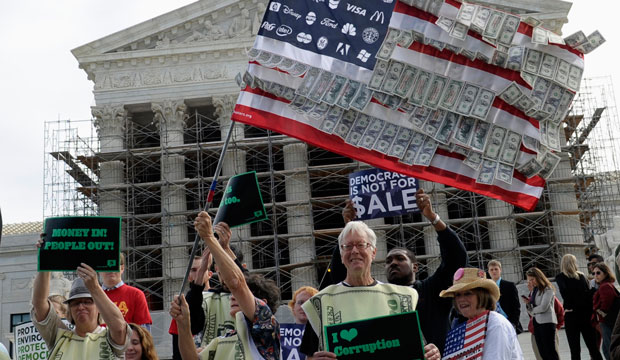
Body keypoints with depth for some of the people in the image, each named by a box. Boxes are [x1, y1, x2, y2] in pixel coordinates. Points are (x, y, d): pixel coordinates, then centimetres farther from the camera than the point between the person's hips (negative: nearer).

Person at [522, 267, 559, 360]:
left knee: (550, 350, -6)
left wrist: (533, 310, 2)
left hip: (547, 322, -7)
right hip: (536, 323, 7)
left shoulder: (547, 289, -6)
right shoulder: (534, 290, 14)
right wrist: (528, 303, -5)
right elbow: (531, 312, 14)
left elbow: (543, 307, -15)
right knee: (542, 352, 7)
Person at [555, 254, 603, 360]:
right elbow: (589, 293, 3)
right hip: (586, 314, 4)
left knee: (575, 349, 0)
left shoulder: (560, 277, -2)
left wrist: (570, 306, -9)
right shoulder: (581, 276, 9)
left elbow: (564, 290, -19)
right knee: (593, 347, 10)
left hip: (571, 314, -3)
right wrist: (590, 310, 6)